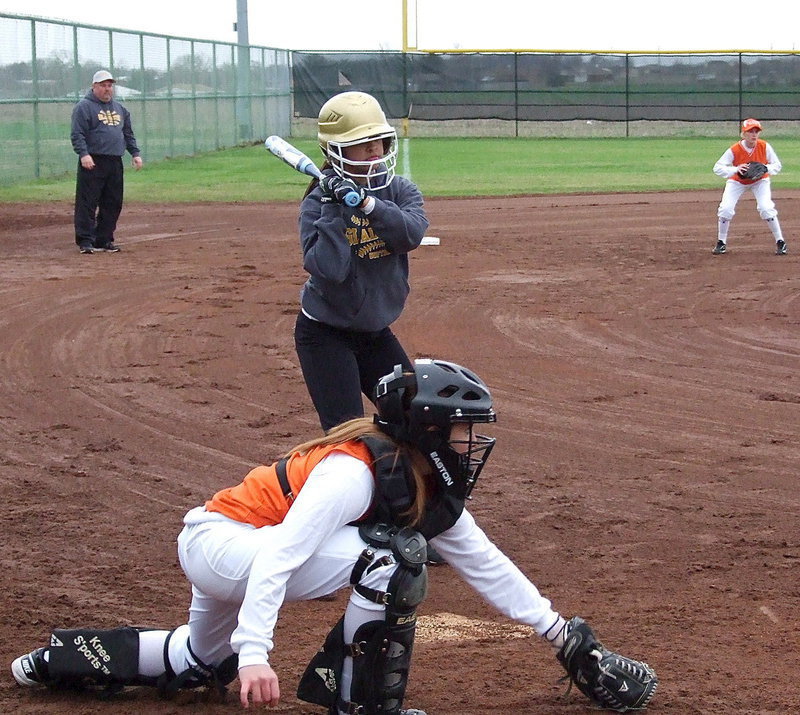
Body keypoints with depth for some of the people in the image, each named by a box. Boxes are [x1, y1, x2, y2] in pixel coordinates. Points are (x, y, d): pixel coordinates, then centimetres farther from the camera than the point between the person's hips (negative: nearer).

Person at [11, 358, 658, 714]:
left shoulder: (431, 490, 1)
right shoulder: (355, 470, -27)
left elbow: (485, 564, 7)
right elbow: (281, 554, -33)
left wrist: (561, 634, 6)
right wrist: (255, 651, -41)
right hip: (217, 540, -10)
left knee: (198, 663, 32)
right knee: (391, 557, -24)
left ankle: (61, 659, 41)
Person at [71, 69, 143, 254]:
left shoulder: (119, 108, 19)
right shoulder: (84, 107, -3)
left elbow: (128, 133, 25)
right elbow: (77, 134, -11)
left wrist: (135, 153, 13)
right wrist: (83, 154, -23)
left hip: (115, 163, 7)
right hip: (93, 162, -7)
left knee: (113, 204, 7)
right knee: (87, 203, -8)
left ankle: (104, 239, 15)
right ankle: (85, 241, -8)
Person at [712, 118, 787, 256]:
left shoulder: (764, 147, -24)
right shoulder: (734, 150, -28)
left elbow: (777, 165, -15)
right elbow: (717, 168, -30)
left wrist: (766, 168, -37)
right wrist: (736, 170, -47)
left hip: (760, 181, 0)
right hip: (737, 181, 0)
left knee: (766, 208, -20)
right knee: (725, 209, -15)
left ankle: (780, 242, -5)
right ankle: (721, 243, 5)